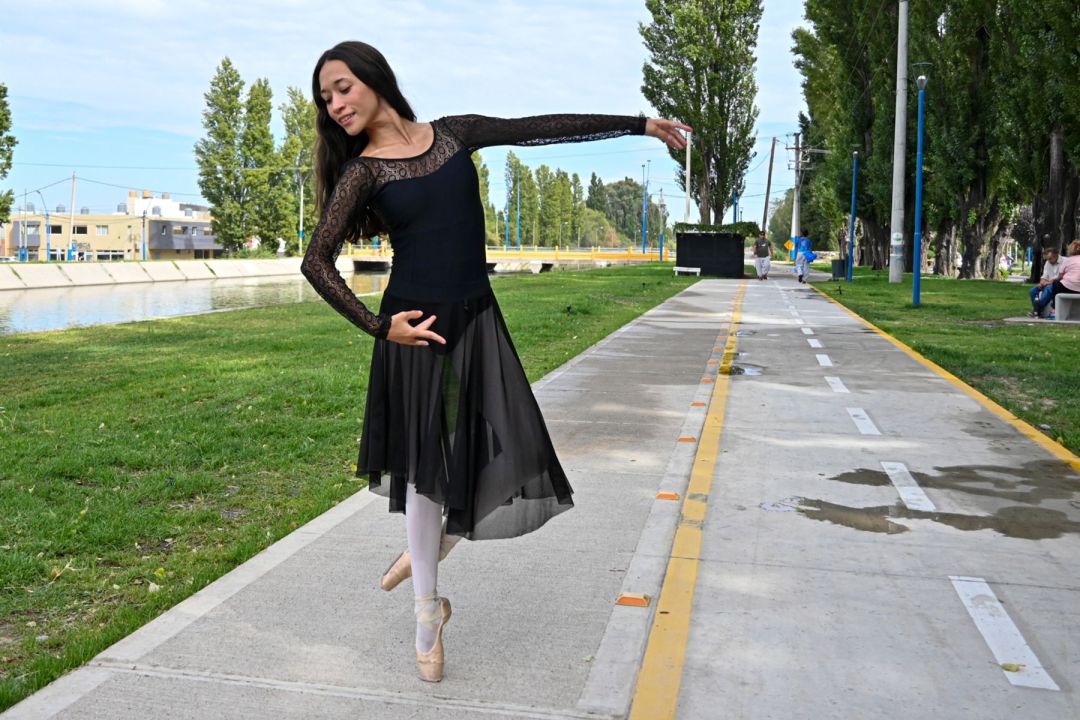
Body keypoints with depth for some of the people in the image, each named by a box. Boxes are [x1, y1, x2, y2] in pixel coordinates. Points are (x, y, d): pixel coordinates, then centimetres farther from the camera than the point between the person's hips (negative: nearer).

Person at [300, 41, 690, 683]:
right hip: (417, 327, -3)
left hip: (477, 321, 3)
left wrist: (639, 124, 13)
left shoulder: (451, 134, 8)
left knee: (505, 460, -2)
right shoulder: (363, 170, -1)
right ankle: (428, 613, 20)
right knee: (426, 466, 2)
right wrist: (378, 326, -13)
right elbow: (317, 263, -7)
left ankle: (429, 550, 27)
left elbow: (542, 128, 10)